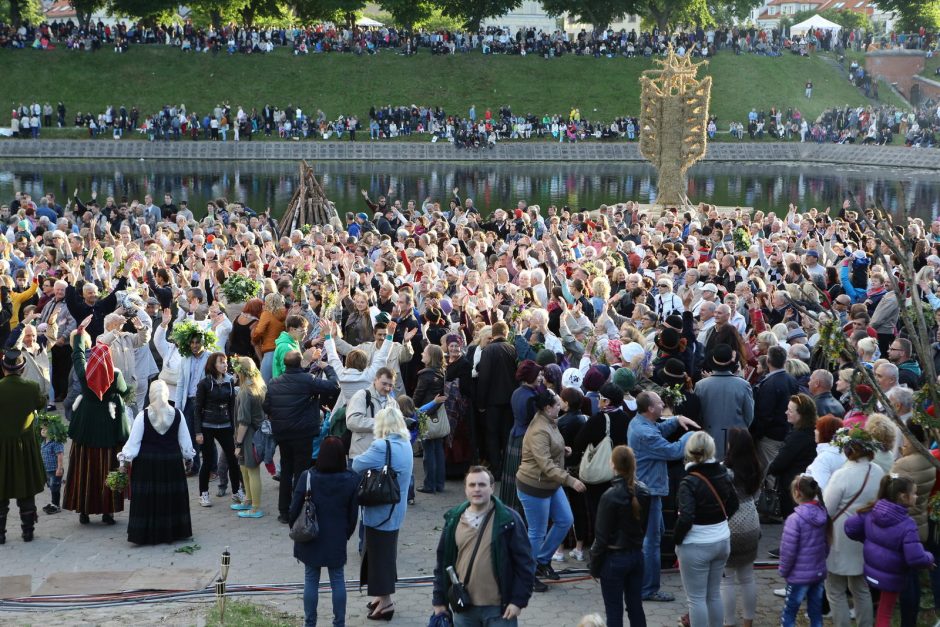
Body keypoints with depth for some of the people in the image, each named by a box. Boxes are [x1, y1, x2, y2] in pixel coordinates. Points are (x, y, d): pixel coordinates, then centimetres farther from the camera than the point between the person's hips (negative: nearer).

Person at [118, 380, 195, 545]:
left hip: (147, 464, -2)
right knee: (171, 498, 11)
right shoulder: (177, 414, -4)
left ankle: (146, 534, 4)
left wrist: (125, 459, 3)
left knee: (147, 499, 4)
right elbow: (185, 441, 6)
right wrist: (188, 456, 21)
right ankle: (172, 533, 17)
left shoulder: (143, 416, -11)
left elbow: (133, 441, -7)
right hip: (172, 463, 2)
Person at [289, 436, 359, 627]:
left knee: (311, 580, 9)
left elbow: (295, 509, -9)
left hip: (312, 539, -1)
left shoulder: (308, 477, -15)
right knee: (337, 579, 11)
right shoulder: (352, 479, -9)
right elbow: (353, 513, 0)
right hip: (337, 540, 1)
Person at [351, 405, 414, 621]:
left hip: (381, 512, -9)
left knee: (379, 554, 3)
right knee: (387, 552, 20)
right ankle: (383, 595, 31)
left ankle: (385, 601, 11)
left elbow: (357, 465, -15)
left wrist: (363, 457, 3)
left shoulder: (382, 447, -24)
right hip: (396, 510, 9)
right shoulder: (406, 445, 5)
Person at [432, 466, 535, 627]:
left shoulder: (509, 519, -7)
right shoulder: (453, 520, 5)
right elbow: (442, 562, 11)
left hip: (499, 608, -4)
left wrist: (519, 600, -11)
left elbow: (525, 563, -6)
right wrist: (439, 600, 9)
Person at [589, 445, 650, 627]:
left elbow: (602, 535, -15)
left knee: (614, 611, 4)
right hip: (637, 555, 6)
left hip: (614, 559, -6)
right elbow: (644, 525, 9)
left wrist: (594, 565, -5)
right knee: (636, 607, 14)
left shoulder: (610, 496, -20)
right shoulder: (643, 492, -2)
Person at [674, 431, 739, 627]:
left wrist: (677, 540, -10)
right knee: (714, 594, 19)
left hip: (696, 546, -7)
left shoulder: (689, 483, -21)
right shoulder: (722, 474, -1)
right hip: (722, 540, 7)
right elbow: (733, 504, 12)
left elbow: (686, 518, -25)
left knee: (697, 598, 4)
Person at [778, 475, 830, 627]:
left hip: (800, 575, -6)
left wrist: (783, 570, -2)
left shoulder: (795, 519, -21)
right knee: (816, 612, 15)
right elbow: (827, 544, 8)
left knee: (788, 614, 6)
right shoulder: (823, 515, -2)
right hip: (819, 573, 6)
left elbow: (788, 551, -17)